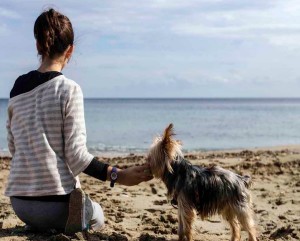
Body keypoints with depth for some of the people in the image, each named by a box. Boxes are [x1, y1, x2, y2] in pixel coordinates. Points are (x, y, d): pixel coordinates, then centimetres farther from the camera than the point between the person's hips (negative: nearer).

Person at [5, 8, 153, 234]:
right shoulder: (68, 89, -13)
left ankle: (37, 225, 5)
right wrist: (119, 175, -14)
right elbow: (77, 155, -15)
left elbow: (14, 146, 12)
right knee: (96, 218, 27)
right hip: (56, 200, -5)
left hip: (19, 200, 6)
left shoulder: (18, 88, 5)